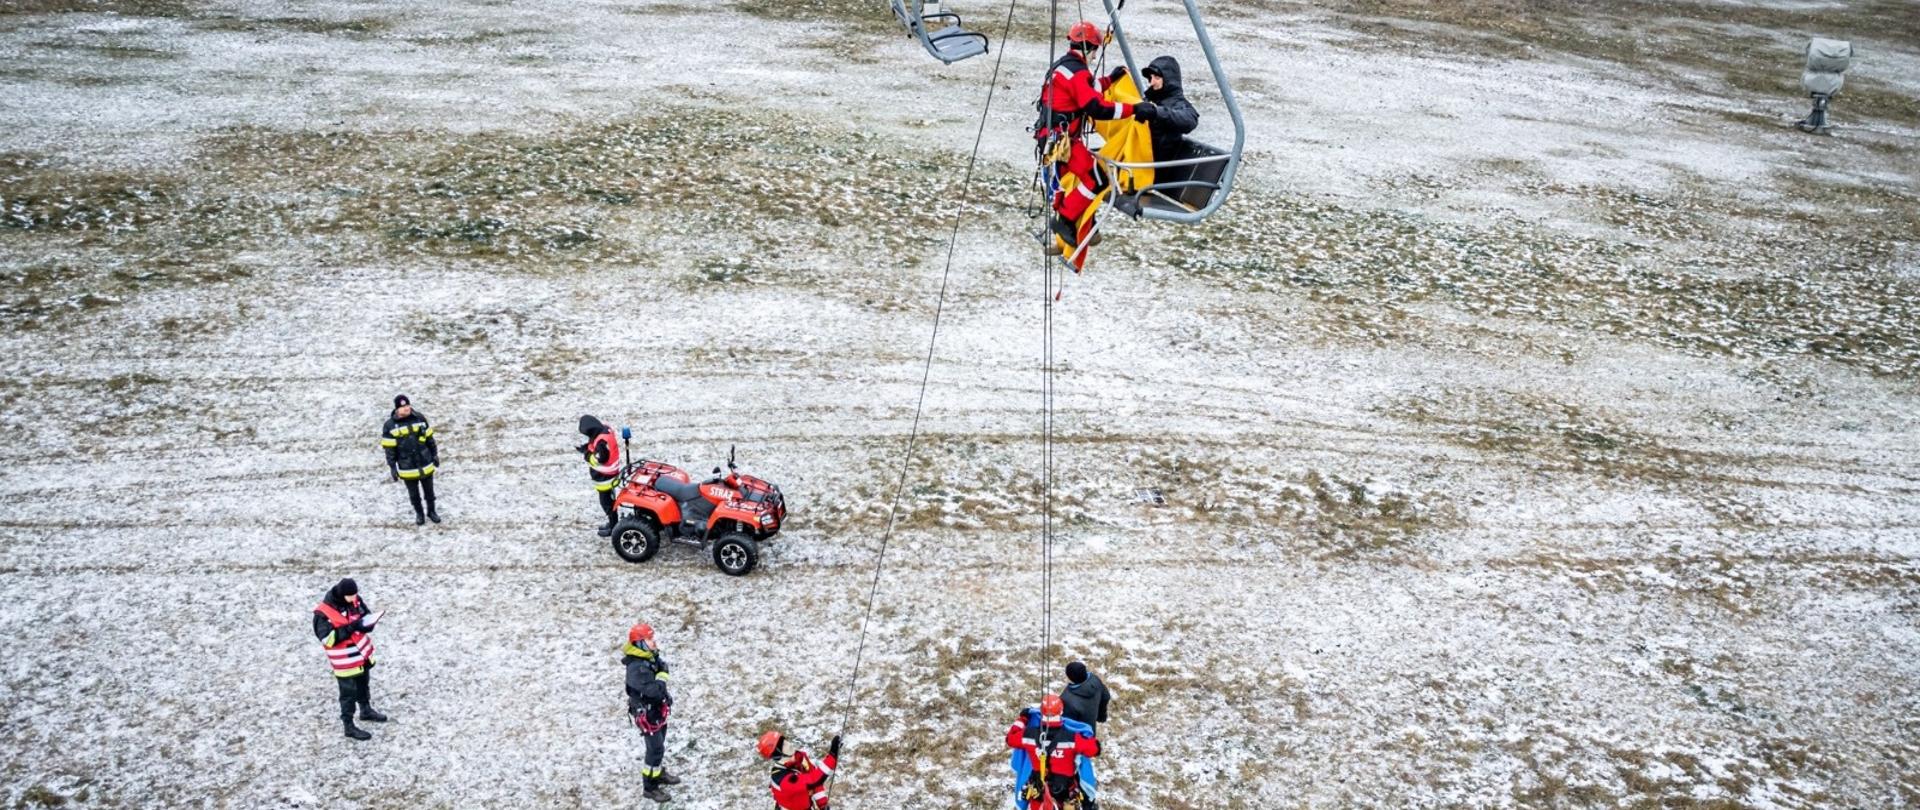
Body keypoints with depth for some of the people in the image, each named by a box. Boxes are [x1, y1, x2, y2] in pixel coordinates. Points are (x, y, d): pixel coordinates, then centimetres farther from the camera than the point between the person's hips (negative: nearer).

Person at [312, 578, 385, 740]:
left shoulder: (354, 600, -7)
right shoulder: (323, 614, -27)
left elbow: (367, 615, 6)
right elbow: (328, 639, -29)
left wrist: (367, 624, -17)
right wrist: (350, 628, -36)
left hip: (362, 653, 7)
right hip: (344, 660, -7)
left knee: (363, 685, 27)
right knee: (349, 693, 4)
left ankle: (366, 710, 49)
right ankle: (349, 726, 19)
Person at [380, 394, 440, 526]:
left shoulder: (420, 418, -6)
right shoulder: (390, 425, -14)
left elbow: (429, 438, 5)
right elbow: (389, 448, -8)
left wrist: (435, 455, 10)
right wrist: (392, 467, -6)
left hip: (425, 464, 2)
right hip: (407, 468, -2)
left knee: (429, 490, 17)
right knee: (413, 493, 15)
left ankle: (431, 511, 38)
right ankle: (419, 513, 36)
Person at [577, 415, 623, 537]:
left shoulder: (601, 441, -33)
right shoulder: (606, 430, -3)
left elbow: (600, 459, -28)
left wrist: (586, 453, -16)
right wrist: (588, 448, -2)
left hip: (604, 477, -10)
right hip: (608, 474, 10)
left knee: (606, 502, 5)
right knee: (609, 500, 22)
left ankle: (614, 528, 18)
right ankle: (612, 523, 36)